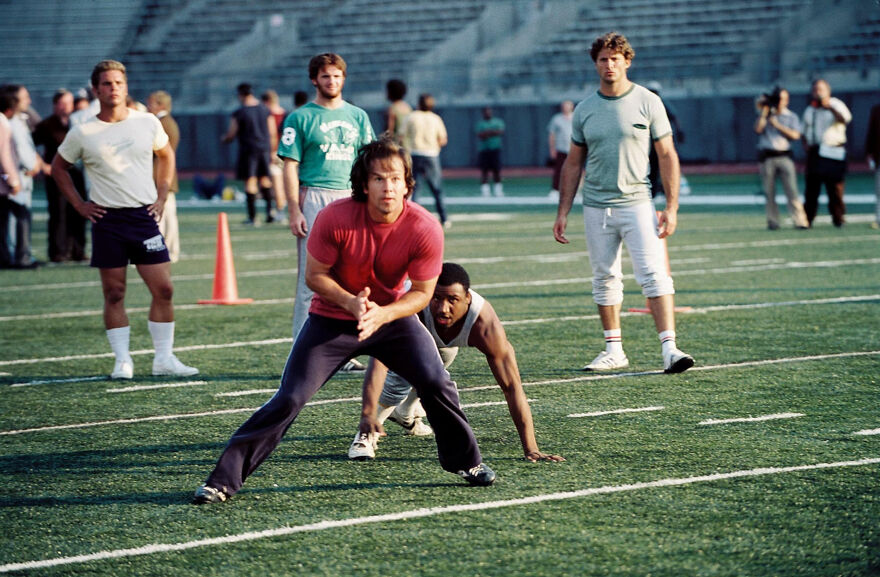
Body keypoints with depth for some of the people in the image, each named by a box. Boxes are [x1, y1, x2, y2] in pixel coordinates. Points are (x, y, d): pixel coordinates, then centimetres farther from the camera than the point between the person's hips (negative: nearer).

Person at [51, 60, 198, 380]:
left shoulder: (147, 122, 3)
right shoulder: (83, 133, -2)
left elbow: (166, 155, 19)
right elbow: (59, 168, 11)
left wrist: (161, 196, 10)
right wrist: (80, 205, 3)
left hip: (144, 216, 2)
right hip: (107, 220, -2)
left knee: (163, 289, -3)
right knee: (114, 293, 1)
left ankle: (164, 358, 6)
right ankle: (122, 361, 8)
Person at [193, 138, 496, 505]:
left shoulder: (425, 229, -20)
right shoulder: (336, 218, -23)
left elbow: (422, 292, -10)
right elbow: (315, 274, -11)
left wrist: (383, 314, -27)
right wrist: (351, 303, -27)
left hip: (392, 315, 2)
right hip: (332, 319, -1)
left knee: (437, 384, -15)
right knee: (289, 398, -12)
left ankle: (466, 462, 11)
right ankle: (223, 479, -6)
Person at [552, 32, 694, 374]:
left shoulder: (648, 102, 0)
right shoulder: (584, 110, 8)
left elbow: (667, 156, 0)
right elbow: (574, 163, 15)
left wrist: (671, 207, -8)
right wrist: (563, 212, 9)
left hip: (637, 202, -4)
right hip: (596, 208, 4)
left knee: (654, 275, -13)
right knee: (604, 280, 8)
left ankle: (669, 348, -18)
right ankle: (614, 350, 17)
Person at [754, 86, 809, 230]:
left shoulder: (791, 117, 10)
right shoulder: (765, 114, 13)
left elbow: (795, 135, -4)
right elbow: (758, 129, -4)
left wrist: (777, 125, -6)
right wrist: (764, 111, -3)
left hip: (784, 156, -1)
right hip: (767, 157, 1)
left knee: (792, 190, -9)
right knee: (769, 192, 0)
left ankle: (799, 221, -13)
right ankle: (772, 222, 6)